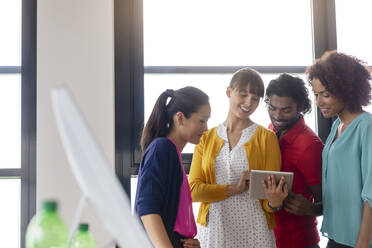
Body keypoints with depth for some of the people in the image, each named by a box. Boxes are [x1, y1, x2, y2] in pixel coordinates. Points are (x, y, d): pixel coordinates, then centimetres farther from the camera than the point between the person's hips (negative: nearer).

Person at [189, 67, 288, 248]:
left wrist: (274, 203, -22)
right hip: (213, 230, 1)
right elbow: (193, 190, -2)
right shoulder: (206, 138, 7)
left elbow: (271, 189, 0)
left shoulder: (266, 138, 3)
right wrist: (234, 189, -13)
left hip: (254, 232, -1)